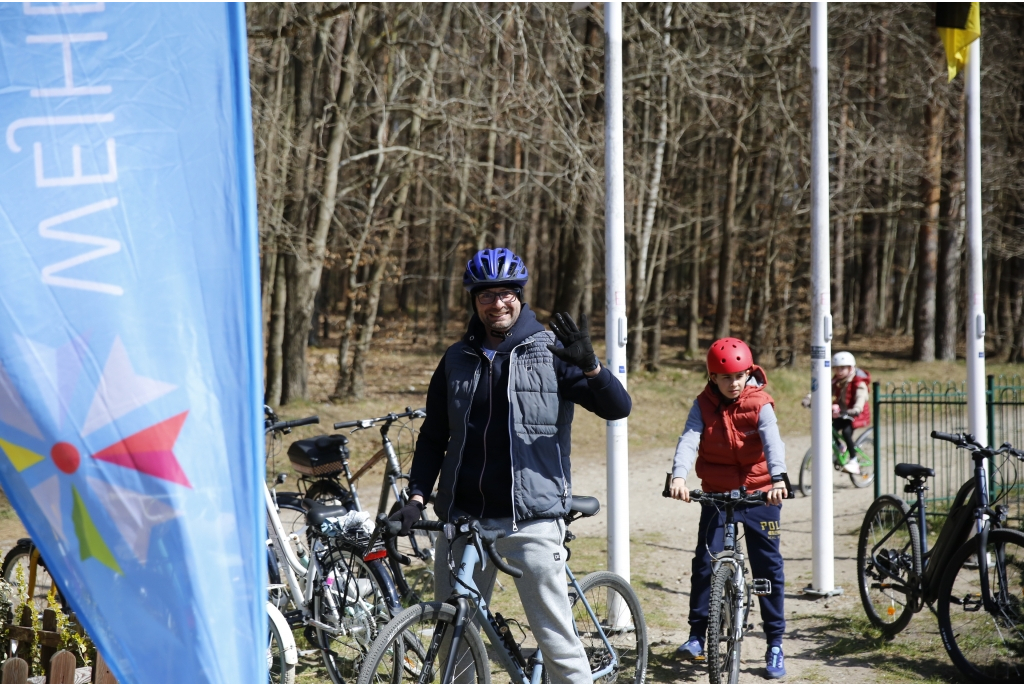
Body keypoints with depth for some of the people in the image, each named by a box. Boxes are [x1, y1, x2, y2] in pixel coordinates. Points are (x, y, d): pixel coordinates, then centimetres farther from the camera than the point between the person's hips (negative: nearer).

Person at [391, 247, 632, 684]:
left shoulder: (549, 352, -1)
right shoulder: (457, 361, 12)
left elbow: (618, 407, -9)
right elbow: (433, 437, 17)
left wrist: (589, 366, -28)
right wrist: (417, 497, 2)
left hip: (530, 520, -4)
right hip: (463, 517, 4)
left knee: (556, 637, -7)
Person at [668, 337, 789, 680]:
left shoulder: (759, 405, -9)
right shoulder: (704, 405, -4)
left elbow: (772, 441, -24)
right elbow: (689, 439, -18)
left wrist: (778, 479, -43)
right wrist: (678, 476, -37)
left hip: (759, 494, -1)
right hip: (717, 494, 1)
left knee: (768, 566, 0)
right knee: (705, 561, -9)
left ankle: (775, 644, 8)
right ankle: (697, 636, 1)